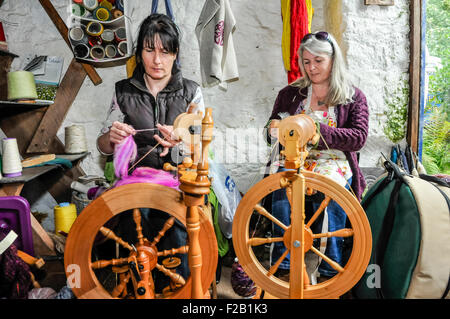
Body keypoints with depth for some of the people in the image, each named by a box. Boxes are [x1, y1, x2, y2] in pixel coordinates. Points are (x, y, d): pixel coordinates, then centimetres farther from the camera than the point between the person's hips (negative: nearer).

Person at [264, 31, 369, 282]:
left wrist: (319, 130, -17)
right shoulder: (290, 94, 17)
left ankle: (330, 271, -22)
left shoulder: (354, 97, 11)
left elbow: (359, 138, -3)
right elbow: (273, 135, 18)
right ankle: (284, 266, -26)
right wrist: (274, 130, -8)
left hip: (334, 161, -1)